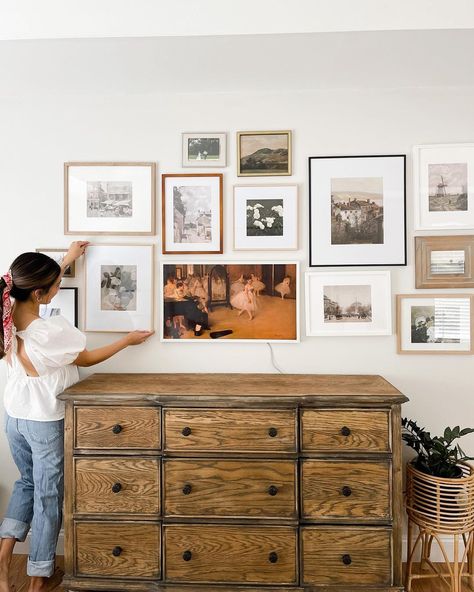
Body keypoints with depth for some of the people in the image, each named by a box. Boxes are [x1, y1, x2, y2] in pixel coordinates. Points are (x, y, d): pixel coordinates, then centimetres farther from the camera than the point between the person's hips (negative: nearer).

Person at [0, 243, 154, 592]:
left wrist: (67, 260, 16)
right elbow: (88, 359, -12)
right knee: (48, 496, 14)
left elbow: (38, 284, 11)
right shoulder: (53, 331, -31)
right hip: (45, 422, -6)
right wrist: (128, 340, 0)